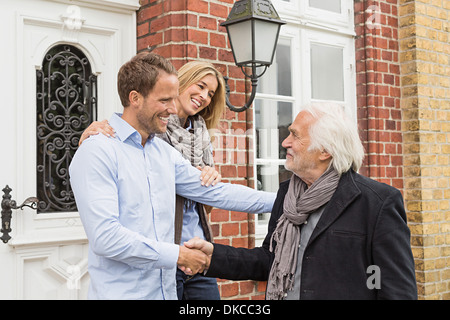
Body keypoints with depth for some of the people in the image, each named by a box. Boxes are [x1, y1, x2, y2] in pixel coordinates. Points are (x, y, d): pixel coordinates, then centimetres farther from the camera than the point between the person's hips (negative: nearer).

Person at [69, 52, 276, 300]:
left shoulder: (164, 152, 8)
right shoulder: (97, 153, -16)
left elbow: (215, 192, 12)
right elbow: (105, 237, -23)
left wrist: (280, 200, 8)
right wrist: (176, 254, -17)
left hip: (167, 290, 7)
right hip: (122, 293, -7)